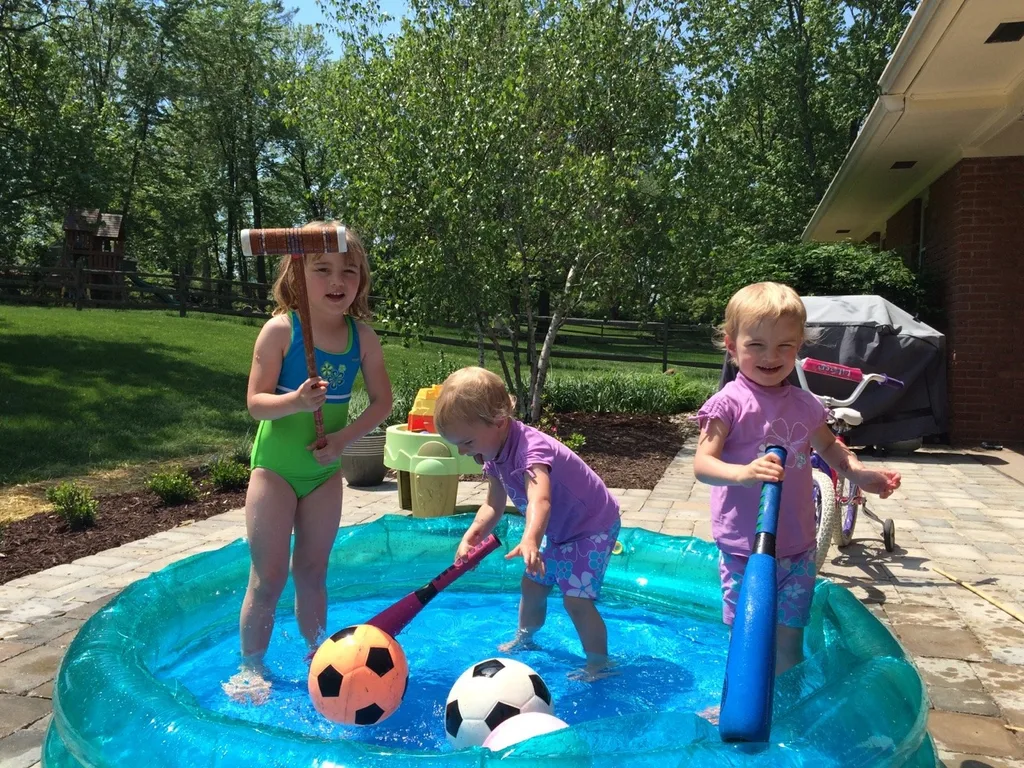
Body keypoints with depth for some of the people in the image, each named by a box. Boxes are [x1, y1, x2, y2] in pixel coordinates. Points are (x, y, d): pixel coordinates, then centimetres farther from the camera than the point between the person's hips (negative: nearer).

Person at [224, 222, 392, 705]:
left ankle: (317, 655, 32)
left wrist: (345, 438, -15)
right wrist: (295, 401, -35)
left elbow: (382, 401, -1)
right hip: (275, 466, -3)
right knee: (269, 577, 1)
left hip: (325, 469, 3)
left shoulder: (362, 337, -6)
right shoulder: (281, 329, -16)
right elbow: (255, 402, -16)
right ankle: (250, 669, 19)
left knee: (312, 571, 16)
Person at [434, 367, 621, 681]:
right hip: (559, 530, 9)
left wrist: (530, 541, -72)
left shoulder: (532, 448, -37)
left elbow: (540, 500, -55)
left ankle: (599, 664, 4)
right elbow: (494, 505, -4)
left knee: (576, 598, -14)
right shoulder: (493, 453, -9)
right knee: (532, 583, 17)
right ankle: (523, 639, 41)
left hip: (593, 526, -9)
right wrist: (471, 537, -21)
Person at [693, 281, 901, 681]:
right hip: (743, 548, -4)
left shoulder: (804, 404, 5)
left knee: (789, 640, 13)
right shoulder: (728, 403, -12)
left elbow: (828, 446, 22)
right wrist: (744, 473, -38)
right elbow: (702, 463, -19)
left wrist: (859, 472, 4)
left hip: (796, 547, 5)